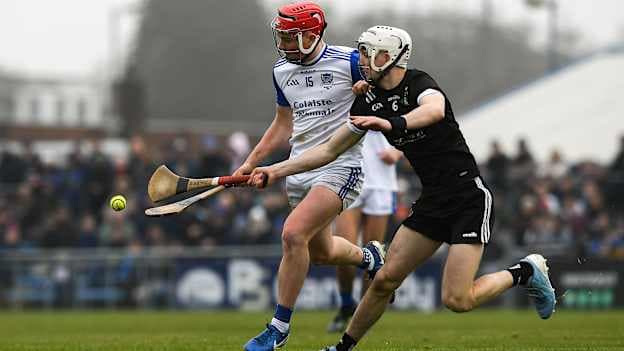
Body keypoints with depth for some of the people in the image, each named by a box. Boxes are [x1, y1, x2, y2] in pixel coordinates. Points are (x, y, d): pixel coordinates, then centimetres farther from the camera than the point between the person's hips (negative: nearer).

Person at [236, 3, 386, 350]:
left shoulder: (350, 62, -11)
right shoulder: (282, 72, 8)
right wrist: (251, 162, 16)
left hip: (341, 167, -7)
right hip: (300, 169, 7)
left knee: (294, 233, -23)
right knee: (320, 251, 15)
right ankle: (369, 256, 49)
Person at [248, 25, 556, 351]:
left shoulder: (419, 85, -16)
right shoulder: (370, 102, 6)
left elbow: (435, 110, -40)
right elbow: (330, 150, 12)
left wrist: (392, 124, -57)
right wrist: (276, 171, 6)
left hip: (468, 198, -7)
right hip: (432, 200, 7)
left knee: (457, 300, -14)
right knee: (385, 280, 3)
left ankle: (526, 271, 8)